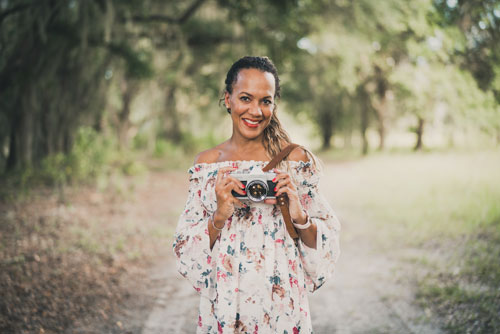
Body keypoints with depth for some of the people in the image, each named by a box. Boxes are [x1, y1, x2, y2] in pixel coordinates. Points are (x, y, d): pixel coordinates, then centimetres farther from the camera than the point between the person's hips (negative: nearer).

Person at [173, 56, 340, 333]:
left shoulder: (295, 160, -5)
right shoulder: (206, 164, 0)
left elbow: (324, 245, -2)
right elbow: (187, 250, -1)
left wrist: (299, 217, -21)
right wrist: (219, 216, -17)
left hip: (282, 308, -1)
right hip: (222, 308, 2)